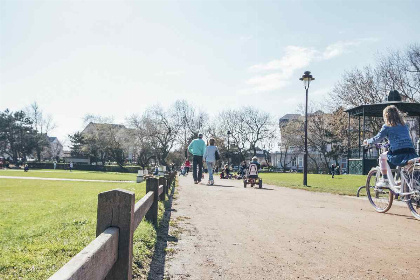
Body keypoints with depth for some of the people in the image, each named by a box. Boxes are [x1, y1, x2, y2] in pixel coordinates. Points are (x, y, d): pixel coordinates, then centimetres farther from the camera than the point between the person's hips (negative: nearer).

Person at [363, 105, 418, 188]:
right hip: (412, 153, 5)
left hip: (398, 154, -5)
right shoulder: (404, 125, 22)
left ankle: (385, 180, 15)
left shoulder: (387, 127, 4)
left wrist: (367, 141, 23)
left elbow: (377, 138, 5)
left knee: (382, 156, 19)